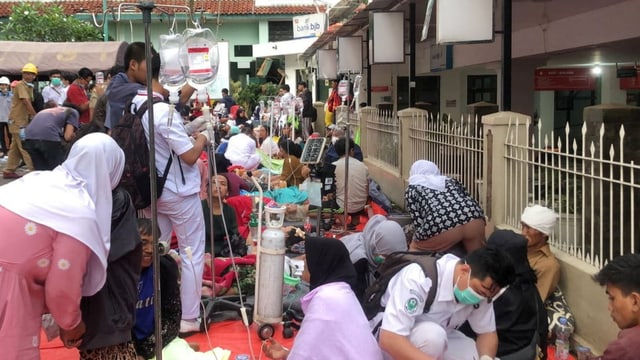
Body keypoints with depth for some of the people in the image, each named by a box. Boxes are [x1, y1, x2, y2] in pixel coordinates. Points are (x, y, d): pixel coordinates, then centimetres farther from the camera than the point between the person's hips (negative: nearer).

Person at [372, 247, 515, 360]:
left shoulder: (481, 282, -15)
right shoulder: (419, 278, -36)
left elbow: (487, 332, -4)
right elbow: (389, 340, -42)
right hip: (386, 336, -7)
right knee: (432, 335, -36)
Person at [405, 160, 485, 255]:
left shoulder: (412, 189, 24)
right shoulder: (450, 181, 34)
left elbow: (417, 222, 12)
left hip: (441, 225, -3)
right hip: (473, 218, 4)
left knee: (415, 251, 21)